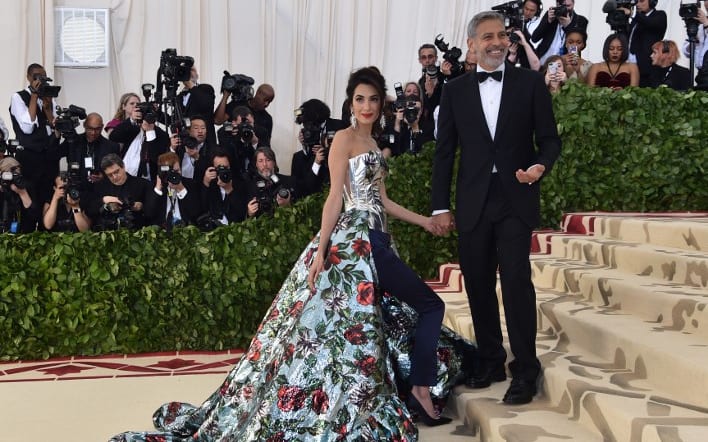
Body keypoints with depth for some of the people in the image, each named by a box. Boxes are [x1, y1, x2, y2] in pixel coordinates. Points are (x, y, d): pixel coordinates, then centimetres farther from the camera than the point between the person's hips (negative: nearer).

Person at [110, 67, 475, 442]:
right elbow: (336, 197, -14)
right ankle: (421, 393, 0)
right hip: (358, 240, -8)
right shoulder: (344, 138, -7)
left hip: (372, 240, 8)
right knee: (431, 305, -6)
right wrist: (321, 250, -18)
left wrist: (424, 221, 22)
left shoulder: (373, 145, 19)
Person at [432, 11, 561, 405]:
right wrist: (441, 206, 5)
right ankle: (490, 361, 22)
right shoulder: (455, 91, 8)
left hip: (516, 199, -2)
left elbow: (550, 138, 5)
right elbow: (444, 152, 8)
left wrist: (540, 166, -17)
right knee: (479, 284, 8)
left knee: (516, 280, -10)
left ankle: (525, 369, 0)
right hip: (473, 203, 3)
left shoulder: (531, 83, 4)